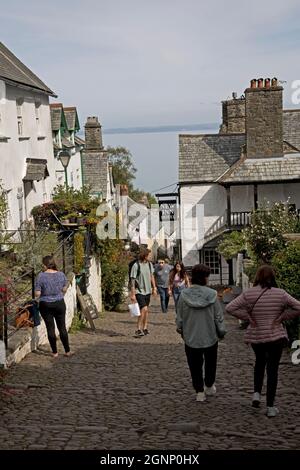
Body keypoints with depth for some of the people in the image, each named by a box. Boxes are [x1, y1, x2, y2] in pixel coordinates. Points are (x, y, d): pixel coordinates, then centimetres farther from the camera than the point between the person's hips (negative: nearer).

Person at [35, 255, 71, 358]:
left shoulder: (41, 276, -14)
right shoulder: (61, 274, -4)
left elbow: (37, 293, -14)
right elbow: (64, 289, 5)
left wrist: (38, 298, 8)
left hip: (45, 305, -2)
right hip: (59, 303, 3)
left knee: (50, 328, 6)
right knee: (62, 327, 11)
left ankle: (54, 352, 12)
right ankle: (67, 351, 16)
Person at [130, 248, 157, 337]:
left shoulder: (149, 264, 4)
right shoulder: (136, 266, -15)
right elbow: (133, 280, -13)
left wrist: (154, 287, 18)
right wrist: (133, 294, -14)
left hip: (147, 291, 7)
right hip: (139, 291, -7)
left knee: (146, 310, 13)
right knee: (144, 309, -16)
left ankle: (145, 328, 25)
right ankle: (138, 330, -9)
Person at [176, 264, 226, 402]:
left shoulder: (184, 295, -12)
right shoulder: (211, 294, -16)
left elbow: (179, 317, -3)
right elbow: (219, 316, -8)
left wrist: (180, 330, 15)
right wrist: (221, 332, 7)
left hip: (191, 338, 1)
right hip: (210, 336, 0)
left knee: (195, 365, 14)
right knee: (210, 362, 23)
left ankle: (199, 392, 18)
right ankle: (209, 386, 36)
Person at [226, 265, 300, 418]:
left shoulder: (248, 294, -8)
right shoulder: (280, 294, -10)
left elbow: (230, 308, -14)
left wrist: (248, 317, -7)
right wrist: (282, 317, -5)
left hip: (255, 336, 2)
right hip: (276, 336, -2)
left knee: (260, 362, 28)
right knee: (272, 369, 6)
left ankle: (256, 393, 16)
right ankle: (270, 407, 7)